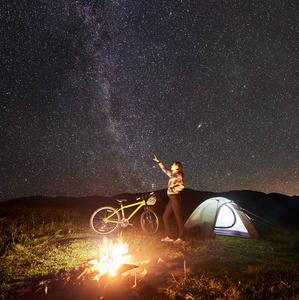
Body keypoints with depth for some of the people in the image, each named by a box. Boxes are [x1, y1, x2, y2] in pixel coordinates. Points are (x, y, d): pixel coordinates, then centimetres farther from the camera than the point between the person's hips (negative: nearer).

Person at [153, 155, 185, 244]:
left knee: (178, 218, -3)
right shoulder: (173, 175, 18)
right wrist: (158, 162, 37)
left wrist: (173, 189, -9)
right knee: (165, 217, 8)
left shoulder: (178, 175, -7)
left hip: (175, 197, -9)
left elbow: (181, 186, -19)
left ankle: (181, 239, 5)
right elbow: (165, 170, 32)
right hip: (171, 198, 9)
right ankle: (170, 237, 14)